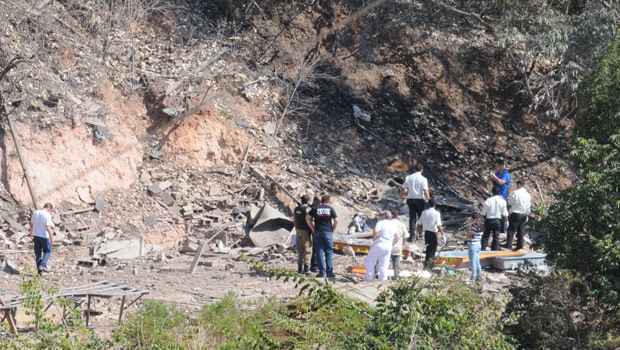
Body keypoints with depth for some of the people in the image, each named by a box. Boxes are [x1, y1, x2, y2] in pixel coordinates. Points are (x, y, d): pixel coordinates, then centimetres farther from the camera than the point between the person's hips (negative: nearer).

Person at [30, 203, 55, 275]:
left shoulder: (35, 213, 5)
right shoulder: (47, 215, -16)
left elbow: (31, 224, 11)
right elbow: (48, 227, -21)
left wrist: (31, 234, 22)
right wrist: (51, 237, -16)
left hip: (36, 235, 6)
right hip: (44, 236, -6)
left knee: (38, 253, 12)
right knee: (47, 252, 11)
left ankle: (39, 269, 13)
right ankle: (43, 265, -6)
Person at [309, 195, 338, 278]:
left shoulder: (315, 209, 3)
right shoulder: (330, 209, 1)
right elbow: (335, 222, -4)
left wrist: (313, 230, 2)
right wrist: (332, 229, 6)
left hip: (318, 233, 1)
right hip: (328, 232, -1)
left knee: (320, 252, 4)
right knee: (329, 252, 4)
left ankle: (322, 271, 3)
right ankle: (329, 272, 0)